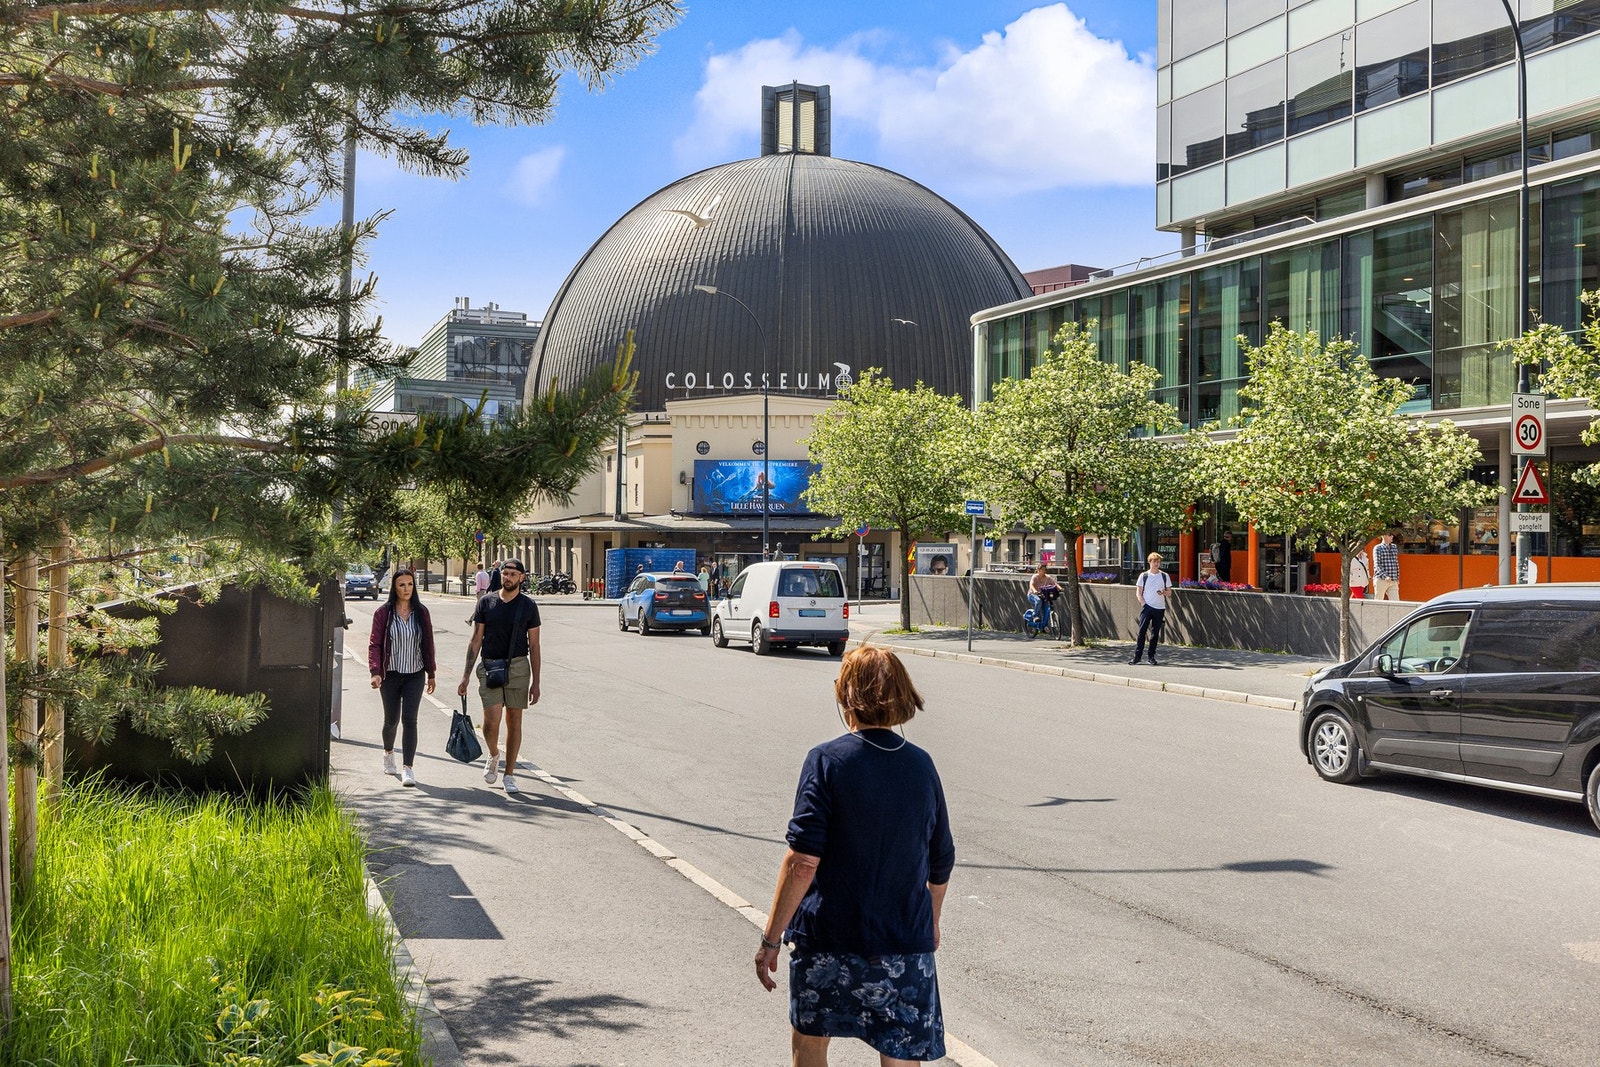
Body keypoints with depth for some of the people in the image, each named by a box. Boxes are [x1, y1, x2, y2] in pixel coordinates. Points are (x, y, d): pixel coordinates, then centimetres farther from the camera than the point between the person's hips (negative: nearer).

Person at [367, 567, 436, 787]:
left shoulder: (421, 612, 2)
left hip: (415, 674, 0)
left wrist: (431, 673, 10)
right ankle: (388, 752, 42)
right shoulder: (383, 613, -4)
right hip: (390, 674, 0)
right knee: (391, 719, 11)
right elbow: (374, 644, -5)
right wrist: (375, 671, -17)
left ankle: (407, 767, -10)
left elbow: (428, 643, 8)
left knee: (409, 719, -9)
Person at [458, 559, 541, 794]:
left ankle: (509, 774, 15)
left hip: (518, 668, 0)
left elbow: (534, 646, 5)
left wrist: (535, 682, 1)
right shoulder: (486, 602, 4)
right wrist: (466, 675, 3)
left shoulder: (528, 606, 3)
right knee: (491, 720, -12)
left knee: (514, 721, 4)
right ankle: (493, 755, 19)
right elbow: (475, 641, 7)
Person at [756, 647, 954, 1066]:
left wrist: (771, 939, -9)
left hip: (828, 937, -3)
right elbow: (941, 864, 12)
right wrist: (931, 922, 30)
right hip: (905, 943, 3)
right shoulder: (921, 765, 3)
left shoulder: (827, 761, -11)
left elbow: (802, 862, -16)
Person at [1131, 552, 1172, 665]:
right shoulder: (1143, 575, 4)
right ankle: (1137, 655, -3)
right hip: (1147, 607, -2)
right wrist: (1143, 604, -8)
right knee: (1142, 631, -7)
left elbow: (1169, 593, 10)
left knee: (1155, 633, 4)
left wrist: (1163, 592, -13)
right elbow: (1139, 592, 5)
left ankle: (1152, 657, 10)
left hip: (1160, 608, 2)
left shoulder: (1164, 576, 8)